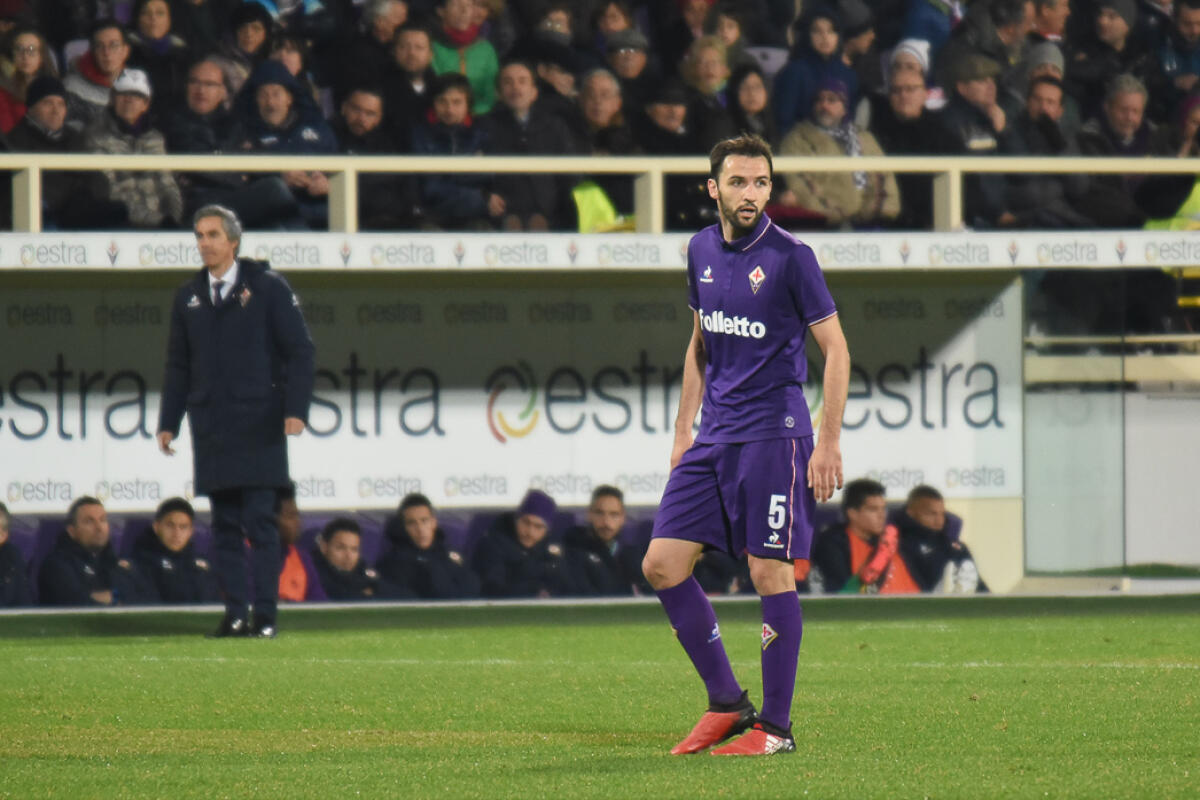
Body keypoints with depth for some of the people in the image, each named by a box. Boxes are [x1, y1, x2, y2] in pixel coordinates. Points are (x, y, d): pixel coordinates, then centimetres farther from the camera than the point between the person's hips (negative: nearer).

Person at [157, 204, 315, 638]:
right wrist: (168, 422, 11)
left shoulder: (268, 287, 0)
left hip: (258, 426, -4)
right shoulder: (187, 298, 13)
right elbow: (178, 366, 18)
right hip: (211, 430, 4)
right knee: (224, 525, 3)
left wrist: (296, 410, -12)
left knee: (259, 521, -7)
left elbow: (299, 350, -2)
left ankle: (265, 616, -6)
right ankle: (234, 614, 5)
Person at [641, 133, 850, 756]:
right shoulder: (702, 250, 10)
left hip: (773, 433, -7)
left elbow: (835, 349, -8)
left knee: (771, 574, -6)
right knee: (662, 565, 1)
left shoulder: (789, 257, -9)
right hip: (714, 435, 7)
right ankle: (726, 703, 12)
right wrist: (683, 430, 18)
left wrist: (828, 442, -13)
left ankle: (775, 725, 3)